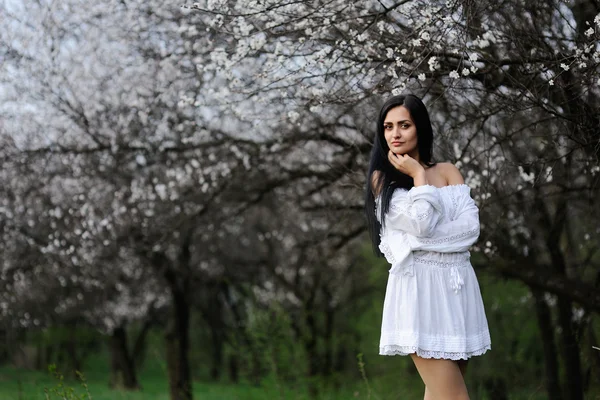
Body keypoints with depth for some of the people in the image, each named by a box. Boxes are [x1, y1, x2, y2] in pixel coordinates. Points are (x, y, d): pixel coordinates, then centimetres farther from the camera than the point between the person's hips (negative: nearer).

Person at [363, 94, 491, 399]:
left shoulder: (447, 172, 13)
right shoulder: (381, 178, 5)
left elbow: (470, 225, -2)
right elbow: (420, 224, -11)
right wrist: (418, 177, -3)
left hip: (457, 286, 4)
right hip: (418, 288, -4)